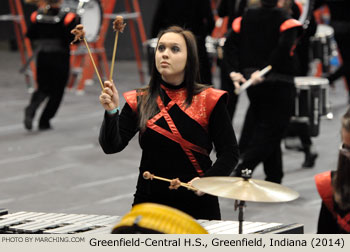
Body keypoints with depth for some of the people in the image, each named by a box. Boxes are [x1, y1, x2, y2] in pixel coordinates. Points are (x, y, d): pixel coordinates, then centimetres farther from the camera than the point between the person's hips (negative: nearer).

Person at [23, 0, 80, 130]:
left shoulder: (36, 16, -2)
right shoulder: (67, 17, -13)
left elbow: (30, 36, 6)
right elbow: (73, 39, -16)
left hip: (42, 56, 3)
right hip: (60, 57, -3)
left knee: (43, 88, 15)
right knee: (57, 91, 11)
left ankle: (31, 108, -15)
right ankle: (44, 121, 8)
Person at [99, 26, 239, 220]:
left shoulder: (208, 101, -3)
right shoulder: (139, 102, 3)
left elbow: (229, 153, -4)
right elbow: (112, 146, -6)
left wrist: (206, 180, -19)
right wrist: (111, 112, -23)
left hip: (198, 205, -2)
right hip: (149, 202, 2)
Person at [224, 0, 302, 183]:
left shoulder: (246, 18, 7)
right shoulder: (286, 20, -8)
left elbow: (230, 45, -1)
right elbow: (283, 48, -24)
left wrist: (235, 71, -4)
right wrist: (264, 70, -21)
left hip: (251, 82, 6)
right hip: (279, 84, -6)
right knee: (270, 132, -1)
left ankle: (274, 178, 22)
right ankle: (241, 172, -17)